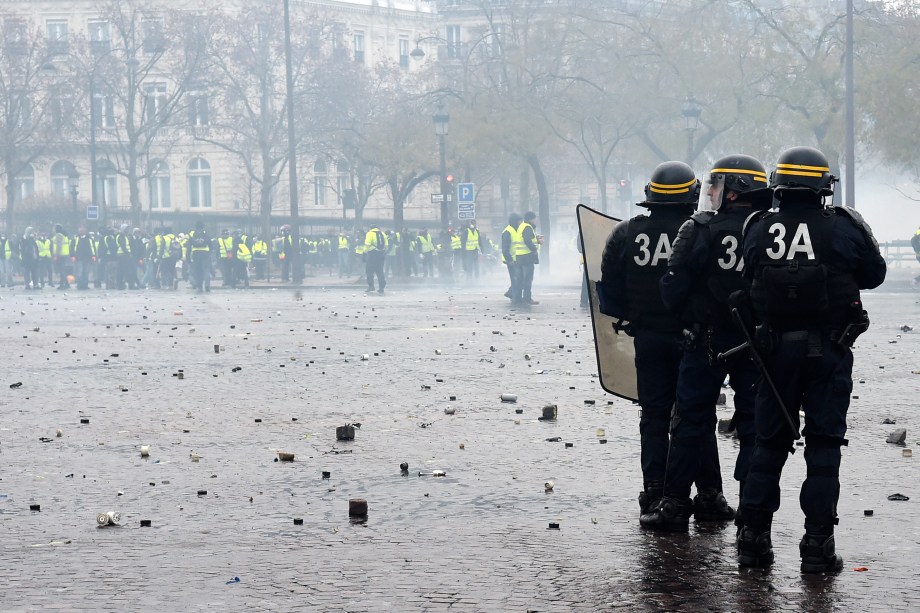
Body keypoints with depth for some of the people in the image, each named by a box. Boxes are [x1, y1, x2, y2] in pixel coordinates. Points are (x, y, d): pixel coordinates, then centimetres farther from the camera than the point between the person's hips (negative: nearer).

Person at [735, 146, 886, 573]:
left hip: (775, 349, 2)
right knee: (823, 445, 3)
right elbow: (874, 275, 4)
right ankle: (817, 545, 0)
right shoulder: (842, 228, -9)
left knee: (769, 442, 12)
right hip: (829, 349, -2)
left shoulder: (757, 229, -4)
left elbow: (748, 281, 6)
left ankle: (753, 537, 13)